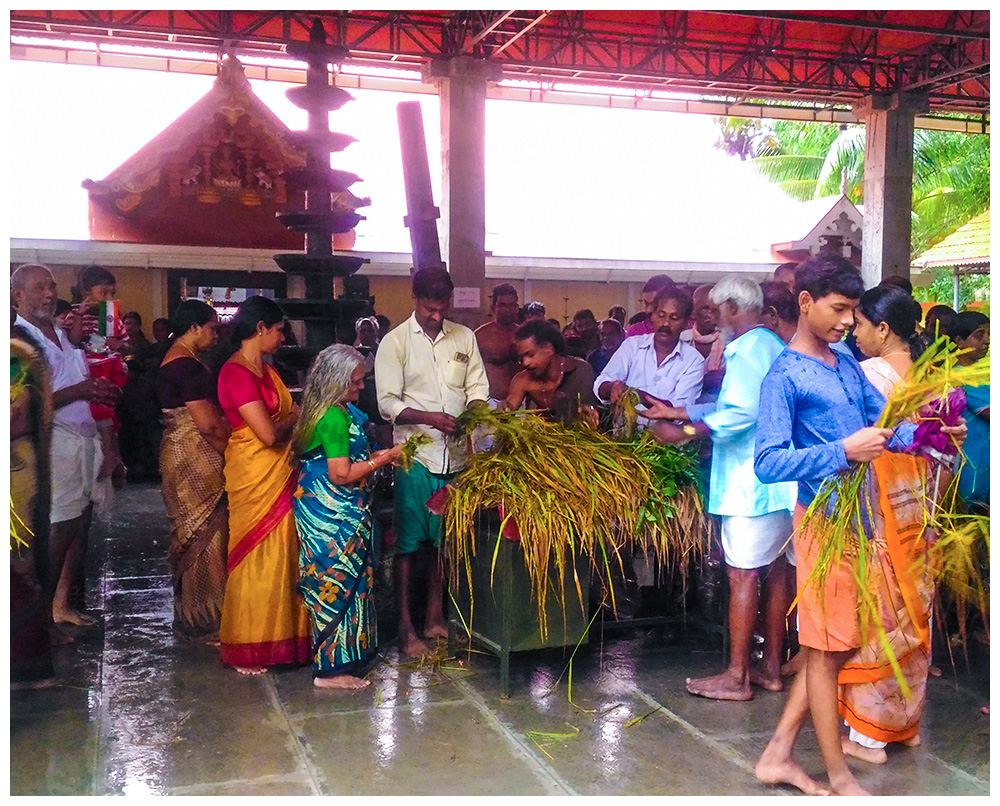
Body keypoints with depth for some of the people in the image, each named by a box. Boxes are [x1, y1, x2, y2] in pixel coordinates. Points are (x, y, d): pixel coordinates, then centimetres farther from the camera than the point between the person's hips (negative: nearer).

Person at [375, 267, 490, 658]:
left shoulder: (464, 338, 9)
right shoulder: (395, 342, -2)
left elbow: (477, 387, 11)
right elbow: (388, 403, -7)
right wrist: (431, 418, -21)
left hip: (457, 455, 4)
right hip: (416, 455, -4)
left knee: (445, 539, 12)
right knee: (408, 541, 0)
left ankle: (435, 618, 25)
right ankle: (406, 627, 10)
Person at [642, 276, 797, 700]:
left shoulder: (745, 349, -13)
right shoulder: (774, 346, 18)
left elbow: (740, 413, -24)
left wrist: (684, 432, -18)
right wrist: (677, 412, 24)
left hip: (751, 478, -10)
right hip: (780, 475, 10)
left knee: (743, 573, -5)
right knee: (774, 568, 13)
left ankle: (736, 677, 2)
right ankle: (771, 667, 23)